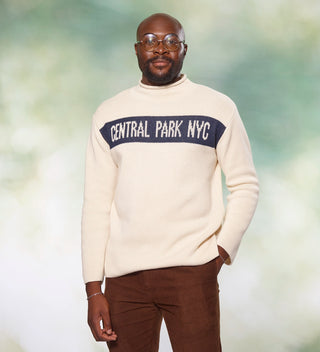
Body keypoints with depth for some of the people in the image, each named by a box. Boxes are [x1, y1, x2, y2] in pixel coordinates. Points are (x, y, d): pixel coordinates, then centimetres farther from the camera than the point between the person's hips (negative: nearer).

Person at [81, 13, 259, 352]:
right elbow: (96, 203, 7)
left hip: (191, 269, -2)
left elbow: (245, 185, 8)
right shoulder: (108, 114, 9)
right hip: (123, 273, 2)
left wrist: (224, 249, -5)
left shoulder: (218, 108, 5)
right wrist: (93, 288, 1)